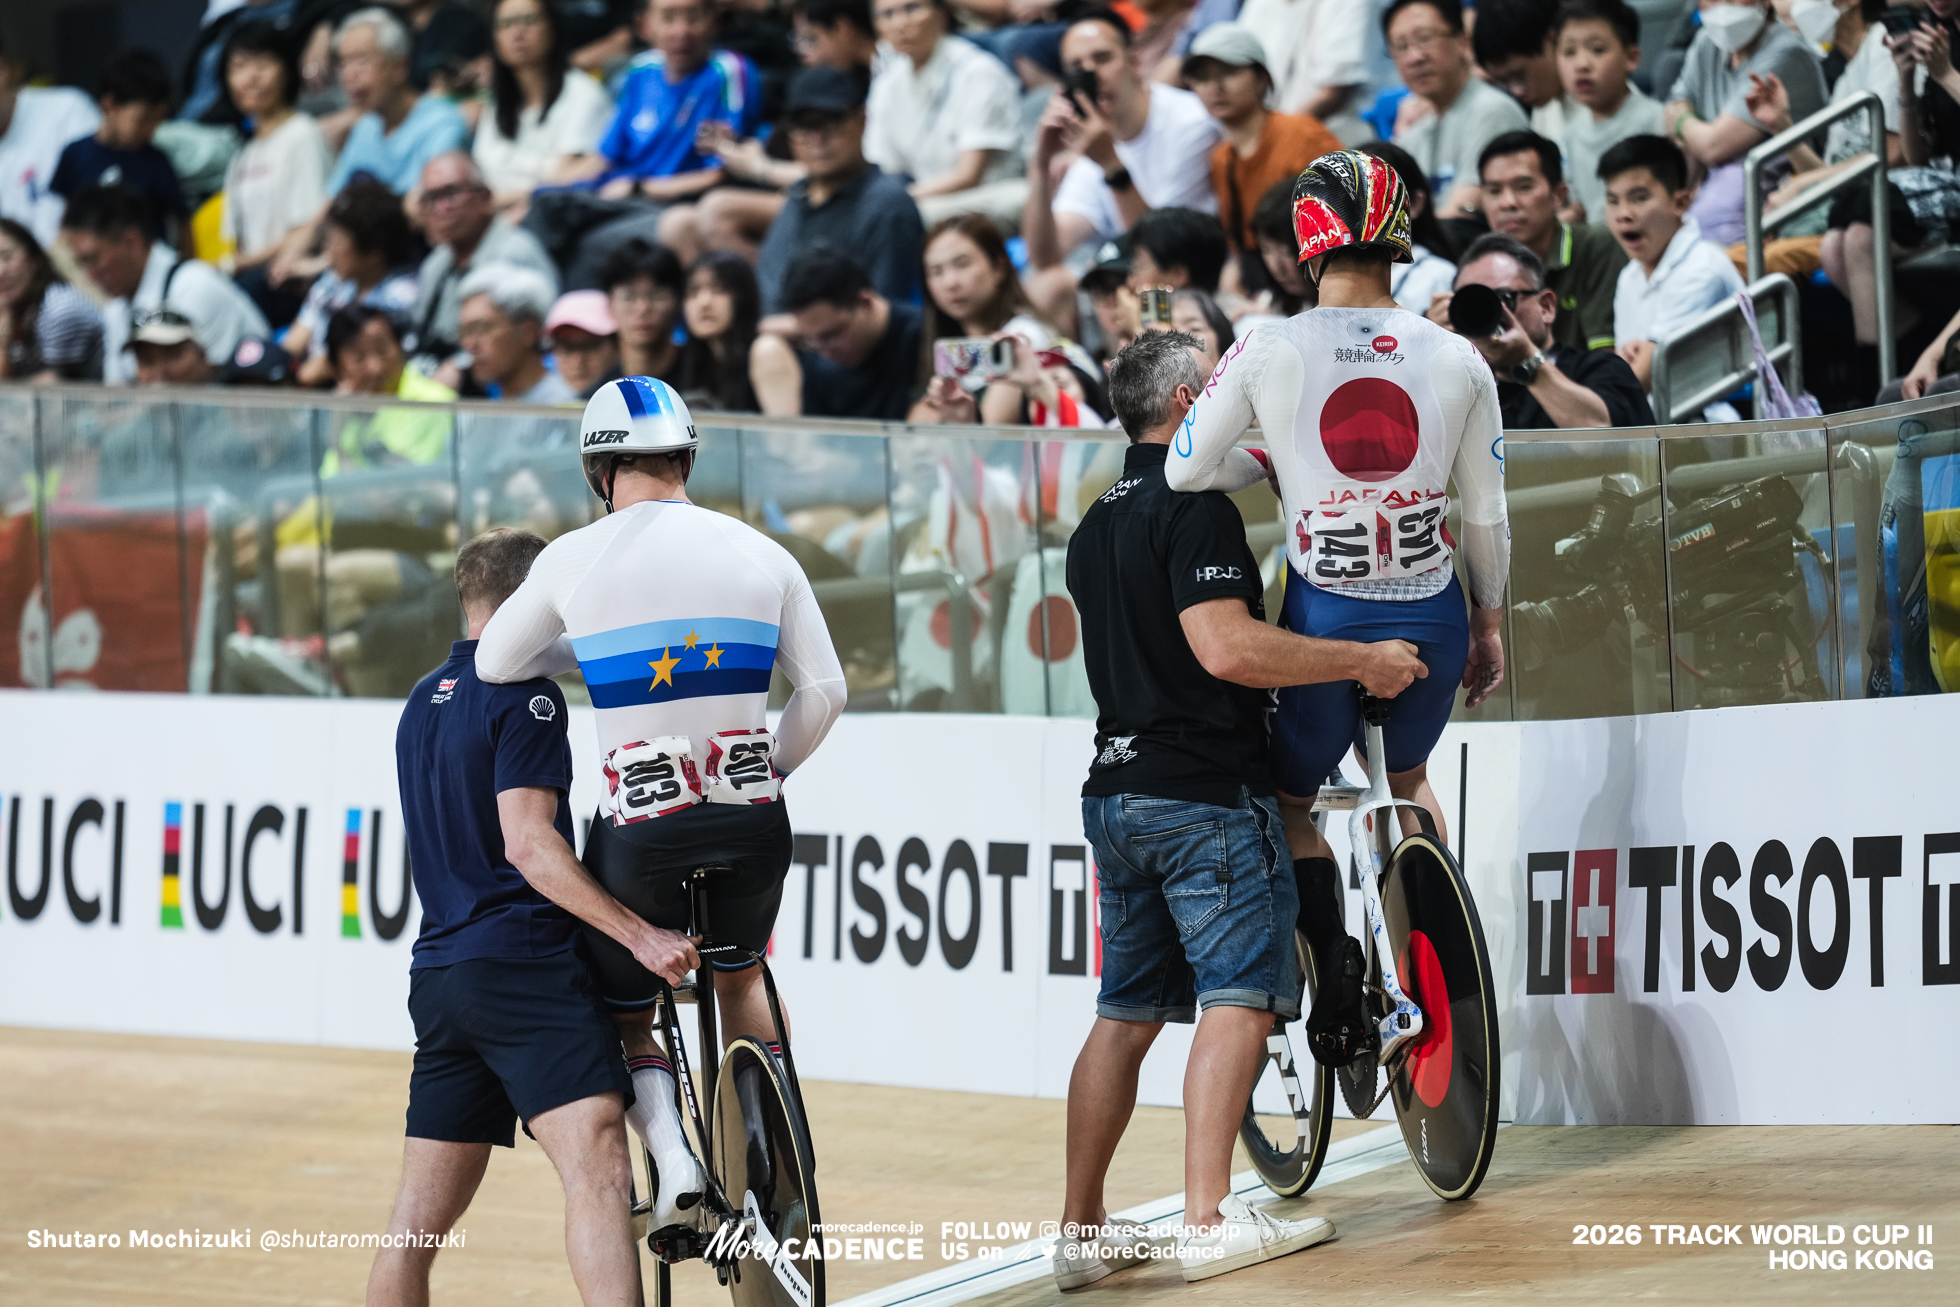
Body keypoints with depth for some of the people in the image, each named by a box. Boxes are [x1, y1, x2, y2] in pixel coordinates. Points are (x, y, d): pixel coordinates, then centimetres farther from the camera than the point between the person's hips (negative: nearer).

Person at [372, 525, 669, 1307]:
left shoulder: (422, 704, 20)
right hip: (523, 963, -9)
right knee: (600, 1168, -21)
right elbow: (529, 844, -16)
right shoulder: (524, 698, -7)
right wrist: (638, 935, -20)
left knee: (421, 1213, 11)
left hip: (438, 973, 9)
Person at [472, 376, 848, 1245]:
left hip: (640, 838, -3)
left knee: (621, 1017, 18)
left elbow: (493, 665, 10)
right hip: (752, 829, 3)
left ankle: (672, 1159, -8)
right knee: (740, 978, 31)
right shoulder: (761, 554, 4)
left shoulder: (577, 558, -3)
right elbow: (823, 692, 7)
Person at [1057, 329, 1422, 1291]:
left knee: (1127, 1013, 11)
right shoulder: (1195, 509, -12)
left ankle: (1082, 1231, 10)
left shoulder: (1096, 528, 17)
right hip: (1208, 791, -9)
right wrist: (1363, 661, -15)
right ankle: (1210, 1220, -17)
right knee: (1238, 996, -9)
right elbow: (1227, 648, -22)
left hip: (1117, 793, 9)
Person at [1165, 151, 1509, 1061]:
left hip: (1324, 620, -2)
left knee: (1288, 800, 20)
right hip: (1433, 621, 2)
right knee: (1409, 780, 31)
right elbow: (1486, 515, 6)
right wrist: (1490, 621, 20)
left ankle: (1332, 950, -5)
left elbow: (1185, 471, -1)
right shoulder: (1458, 360, -2)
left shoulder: (1268, 352, -8)